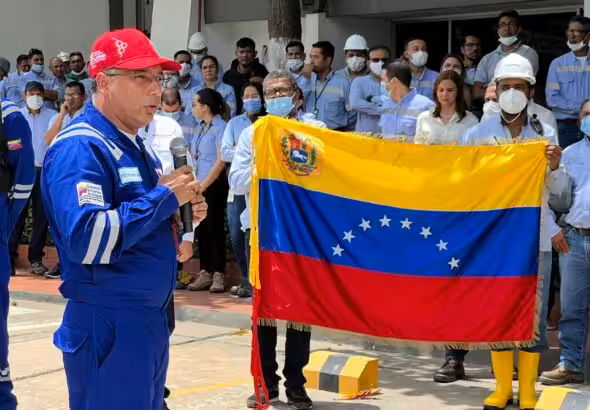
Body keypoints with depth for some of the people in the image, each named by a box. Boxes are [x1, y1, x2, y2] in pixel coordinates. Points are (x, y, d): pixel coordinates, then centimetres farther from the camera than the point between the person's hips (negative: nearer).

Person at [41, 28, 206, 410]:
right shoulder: (80, 148, -17)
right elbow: (87, 239, -29)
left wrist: (182, 213, 1)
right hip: (108, 324, -9)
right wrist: (165, 198, -21)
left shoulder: (138, 146, 13)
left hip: (151, 317, 9)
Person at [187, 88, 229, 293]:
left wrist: (203, 185, -14)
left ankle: (218, 274, 2)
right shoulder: (199, 127, 13)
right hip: (198, 186, 7)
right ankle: (205, 272, 13)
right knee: (201, 229, 7)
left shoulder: (220, 127, -8)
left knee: (215, 228, -2)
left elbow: (221, 161, -13)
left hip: (214, 185, -7)